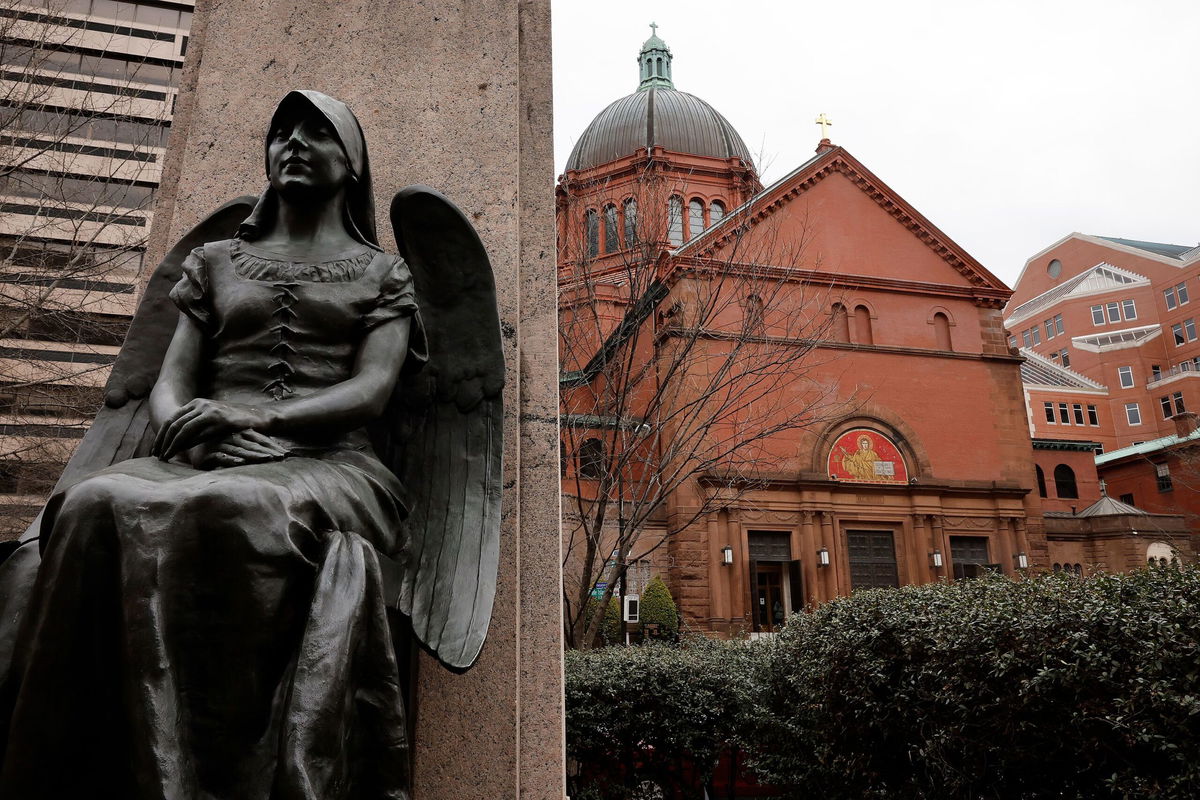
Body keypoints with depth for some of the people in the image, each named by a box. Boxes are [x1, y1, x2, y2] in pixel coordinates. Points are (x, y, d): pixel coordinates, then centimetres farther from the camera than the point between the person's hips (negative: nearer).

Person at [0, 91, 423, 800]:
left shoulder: (382, 273, 17)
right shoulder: (215, 262, 26)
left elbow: (372, 390, 1)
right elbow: (172, 381, 17)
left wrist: (254, 416, -15)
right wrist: (188, 429, -9)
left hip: (328, 464, -3)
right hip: (207, 465, 3)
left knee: (218, 510, -38)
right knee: (97, 506, -31)